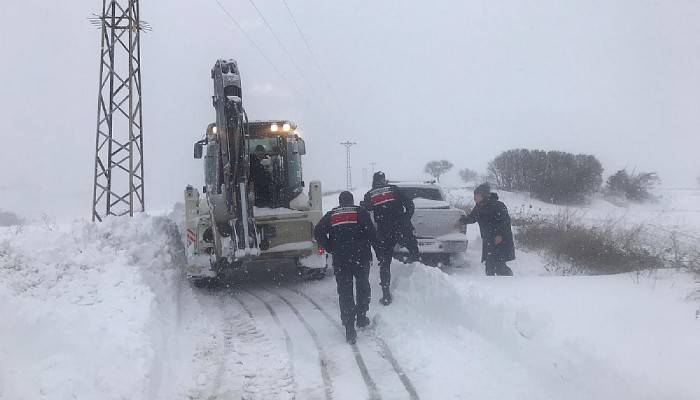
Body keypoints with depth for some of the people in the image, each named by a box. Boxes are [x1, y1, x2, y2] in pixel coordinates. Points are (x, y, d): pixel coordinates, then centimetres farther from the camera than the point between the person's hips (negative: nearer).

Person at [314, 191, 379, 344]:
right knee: (363, 287, 21)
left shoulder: (331, 215, 10)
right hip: (361, 258, -1)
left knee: (345, 292, 3)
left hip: (340, 261, 1)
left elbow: (318, 233, -1)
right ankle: (361, 317, 25)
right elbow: (371, 233, -5)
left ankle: (349, 328, -5)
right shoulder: (361, 213, 5)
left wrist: (331, 249, 4)